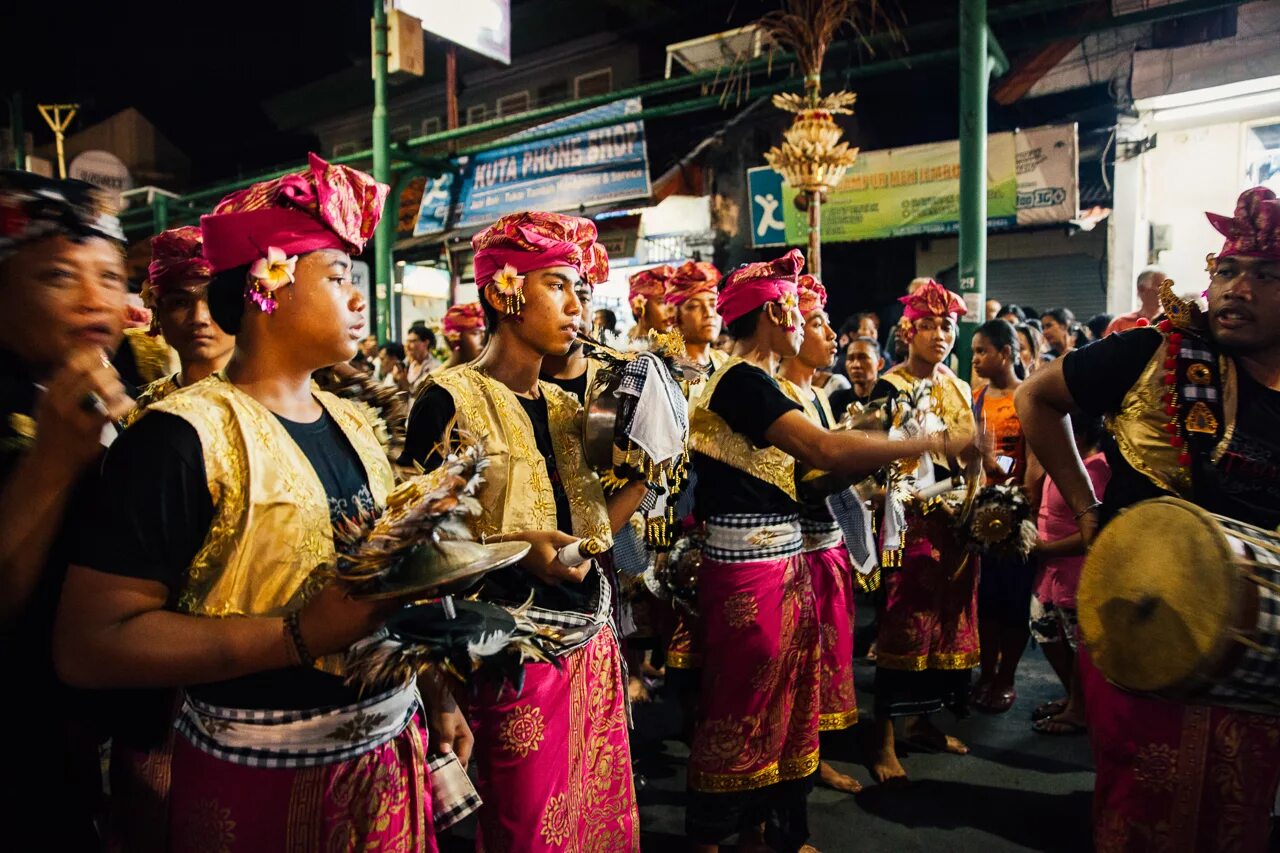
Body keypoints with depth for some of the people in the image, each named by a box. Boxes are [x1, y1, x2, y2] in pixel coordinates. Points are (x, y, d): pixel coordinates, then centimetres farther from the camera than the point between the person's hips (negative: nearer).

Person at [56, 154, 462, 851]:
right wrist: (300, 634, -26)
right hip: (263, 780, -6)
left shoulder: (354, 424, 6)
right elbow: (89, 644, -20)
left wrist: (437, 696, 11)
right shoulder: (181, 437, -17)